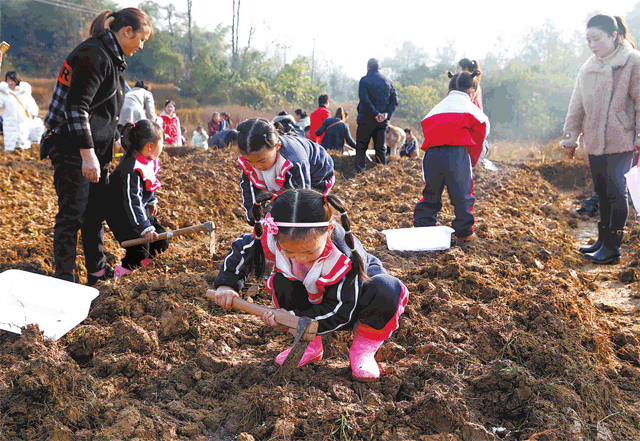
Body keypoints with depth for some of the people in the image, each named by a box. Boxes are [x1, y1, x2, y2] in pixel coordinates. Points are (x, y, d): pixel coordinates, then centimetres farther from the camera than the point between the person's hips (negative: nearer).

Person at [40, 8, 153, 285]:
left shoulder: (111, 58, 15)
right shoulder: (93, 54, -17)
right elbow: (77, 108, -23)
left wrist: (115, 137, 27)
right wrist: (87, 153, -26)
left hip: (96, 149, 10)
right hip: (74, 151, -10)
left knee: (96, 211, 15)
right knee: (72, 213, -4)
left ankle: (97, 270, 26)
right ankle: (64, 280, 5)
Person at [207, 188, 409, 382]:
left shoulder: (343, 256, -41)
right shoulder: (274, 239, -29)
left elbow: (339, 312, -33)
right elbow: (242, 249, -7)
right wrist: (226, 284, -20)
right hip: (314, 300, 4)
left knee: (387, 289, -37)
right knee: (281, 280, -26)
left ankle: (363, 350, -12)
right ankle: (309, 345, -7)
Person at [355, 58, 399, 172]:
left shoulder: (364, 80, -4)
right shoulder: (389, 81, 11)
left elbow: (364, 99, -16)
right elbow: (394, 101, 3)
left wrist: (375, 114, -17)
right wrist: (387, 114, -7)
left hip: (367, 119, -4)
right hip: (383, 121, 4)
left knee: (361, 148, 1)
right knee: (381, 148, 10)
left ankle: (360, 171, -6)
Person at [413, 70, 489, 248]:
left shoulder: (437, 108, 28)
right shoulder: (471, 108, 16)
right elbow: (478, 139, 16)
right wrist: (472, 161, 29)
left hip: (432, 153, 4)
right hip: (458, 154, -4)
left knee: (431, 194, 16)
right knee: (462, 195, 8)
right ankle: (464, 234, 12)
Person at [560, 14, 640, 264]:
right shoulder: (588, 68, 12)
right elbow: (577, 106, 16)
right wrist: (570, 138, 14)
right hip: (594, 142, 6)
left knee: (616, 192, -5)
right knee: (602, 191, 12)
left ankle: (612, 248, 0)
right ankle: (603, 240, 22)